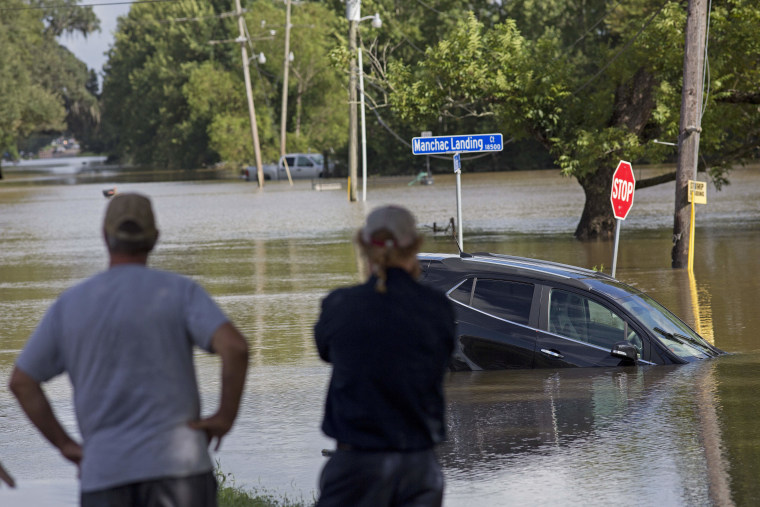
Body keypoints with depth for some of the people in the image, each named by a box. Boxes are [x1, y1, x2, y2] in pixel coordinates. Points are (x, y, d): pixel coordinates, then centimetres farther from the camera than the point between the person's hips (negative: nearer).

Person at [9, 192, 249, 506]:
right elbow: (235, 347, -15)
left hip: (104, 468, 2)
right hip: (175, 460, -2)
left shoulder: (69, 304, 9)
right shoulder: (180, 292, 0)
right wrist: (226, 416, -3)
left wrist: (64, 445, 14)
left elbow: (21, 382, 11)